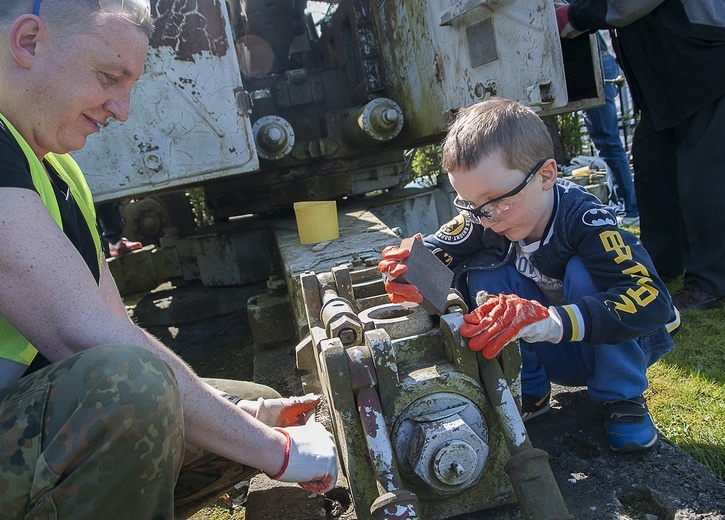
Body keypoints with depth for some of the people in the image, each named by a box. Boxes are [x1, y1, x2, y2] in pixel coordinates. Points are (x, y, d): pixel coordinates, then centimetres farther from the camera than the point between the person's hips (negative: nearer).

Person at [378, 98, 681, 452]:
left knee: (584, 271, -31)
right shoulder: (483, 220, -17)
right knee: (485, 271, -20)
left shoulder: (583, 218, -31)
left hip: (622, 344, -3)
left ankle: (622, 398, -13)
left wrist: (547, 320, -53)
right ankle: (528, 392, -6)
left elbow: (651, 300, -41)